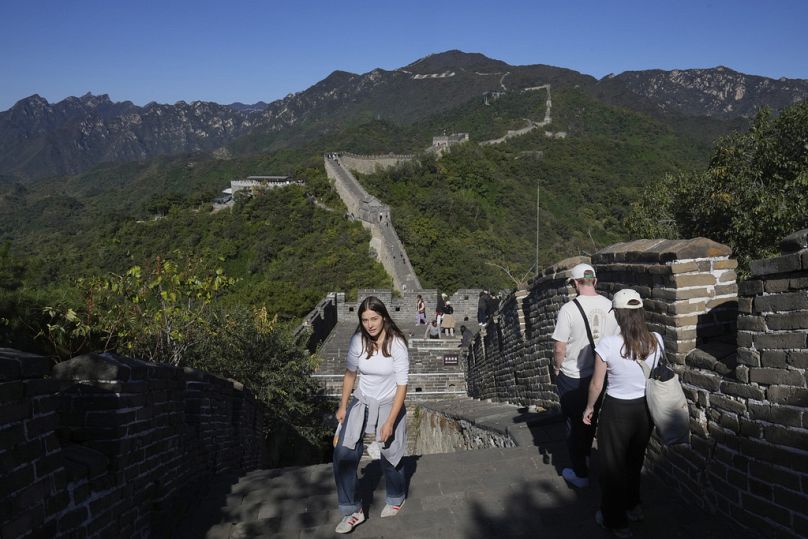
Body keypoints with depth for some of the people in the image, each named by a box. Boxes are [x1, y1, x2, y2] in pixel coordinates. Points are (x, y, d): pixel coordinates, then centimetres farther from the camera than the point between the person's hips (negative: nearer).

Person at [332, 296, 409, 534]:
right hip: (361, 401, 3)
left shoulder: (397, 344, -21)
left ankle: (395, 498, 42)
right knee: (343, 454, -9)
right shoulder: (358, 340, -11)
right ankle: (352, 511, 6)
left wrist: (390, 421, -19)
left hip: (389, 404, -3)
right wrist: (343, 406, 6)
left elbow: (402, 385, -18)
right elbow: (350, 373, 4)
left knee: (389, 456, 12)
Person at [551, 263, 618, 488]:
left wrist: (557, 368, 1)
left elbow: (559, 347, -18)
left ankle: (580, 474, 20)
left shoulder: (569, 309, -21)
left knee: (574, 423, 11)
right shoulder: (610, 306, -7)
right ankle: (585, 455, 44)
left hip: (572, 377, -4)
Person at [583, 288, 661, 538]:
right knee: (635, 461, 27)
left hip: (617, 410, -5)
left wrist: (589, 407, 3)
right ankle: (633, 506, 46)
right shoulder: (656, 340, -11)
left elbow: (596, 384, -14)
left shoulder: (607, 345, -25)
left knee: (613, 464, 16)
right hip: (646, 408, 5)